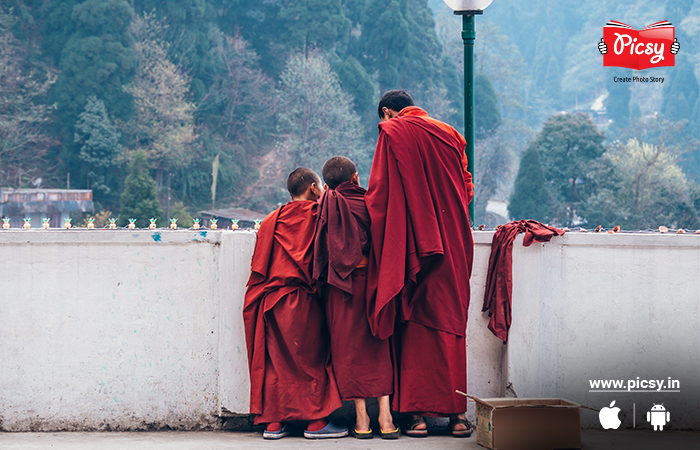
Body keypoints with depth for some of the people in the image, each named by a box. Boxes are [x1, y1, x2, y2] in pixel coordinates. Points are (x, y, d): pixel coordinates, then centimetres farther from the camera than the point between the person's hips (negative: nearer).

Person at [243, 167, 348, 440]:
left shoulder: (271, 221, 11)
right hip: (302, 302, -4)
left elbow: (259, 266, 11)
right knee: (312, 358, 3)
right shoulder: (318, 215, -2)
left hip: (271, 302, 4)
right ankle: (316, 421, 1)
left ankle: (273, 422, 5)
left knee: (275, 359, 7)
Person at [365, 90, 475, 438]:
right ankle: (457, 413, 4)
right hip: (453, 245, 4)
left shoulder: (392, 134, -2)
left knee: (415, 327, 1)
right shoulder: (449, 135, 11)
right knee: (451, 324, 7)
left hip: (411, 244, -4)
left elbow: (379, 192, -5)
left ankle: (416, 414, -3)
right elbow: (466, 188, 15)